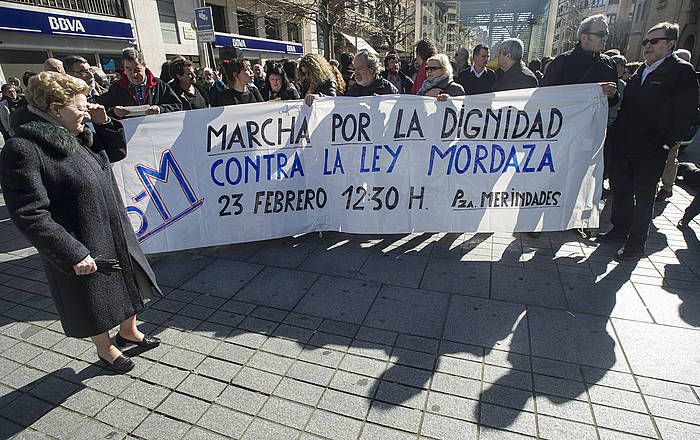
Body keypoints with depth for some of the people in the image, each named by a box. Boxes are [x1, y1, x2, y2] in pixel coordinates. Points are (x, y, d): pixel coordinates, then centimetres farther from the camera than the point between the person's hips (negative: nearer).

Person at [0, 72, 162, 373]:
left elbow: (117, 152, 19)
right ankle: (105, 349, 40)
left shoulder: (78, 136, 3)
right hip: (82, 251, -8)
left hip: (117, 236, 8)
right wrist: (72, 255, -27)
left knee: (130, 286, 22)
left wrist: (105, 123, 1)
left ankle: (128, 332, 47)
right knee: (94, 305, 14)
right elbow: (29, 216, -25)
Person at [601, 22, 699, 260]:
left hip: (650, 151, -6)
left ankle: (636, 243, 15)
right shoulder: (639, 71, 13)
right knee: (620, 190, 14)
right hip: (623, 146, 6)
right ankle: (620, 229, 31)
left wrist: (666, 143, -13)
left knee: (643, 197, 4)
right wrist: (617, 134, 6)